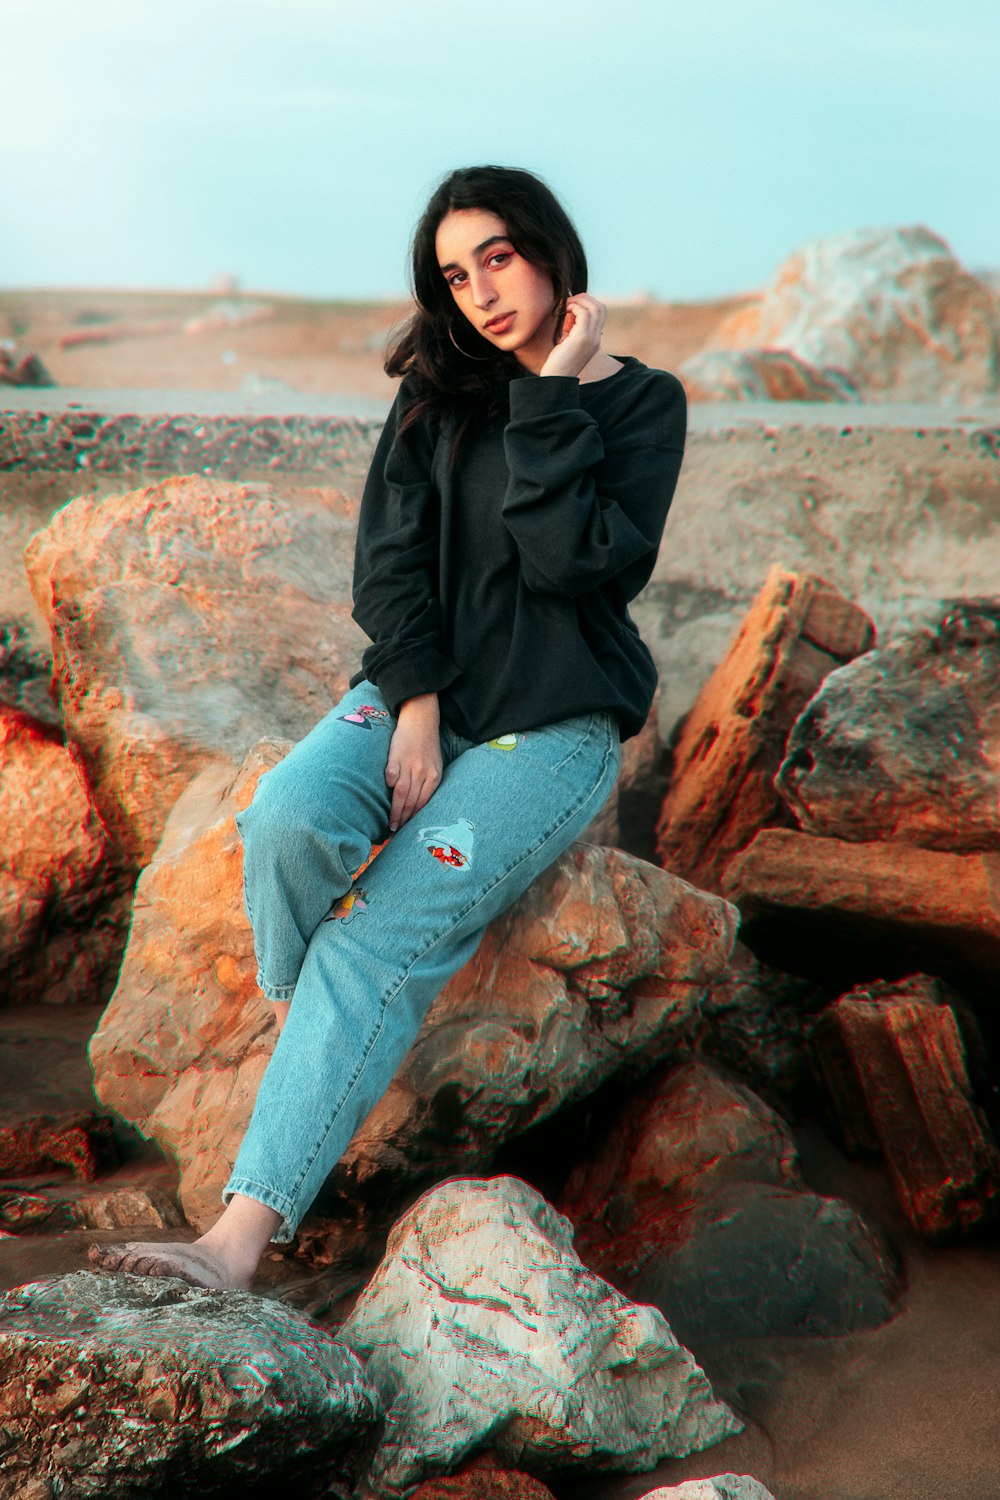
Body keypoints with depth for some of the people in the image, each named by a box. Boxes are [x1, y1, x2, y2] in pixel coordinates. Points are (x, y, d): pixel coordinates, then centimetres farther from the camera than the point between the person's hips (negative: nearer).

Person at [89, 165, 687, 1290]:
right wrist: (415, 703, -11)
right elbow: (388, 555, 3)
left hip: (554, 726, -4)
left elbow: (574, 562, -14)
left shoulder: (643, 403, 2)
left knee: (391, 925, -26)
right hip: (417, 690, 4)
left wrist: (552, 397, -10)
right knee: (287, 821, -31)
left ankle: (243, 1235, -31)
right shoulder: (439, 392, 13)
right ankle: (312, 1044, -10)